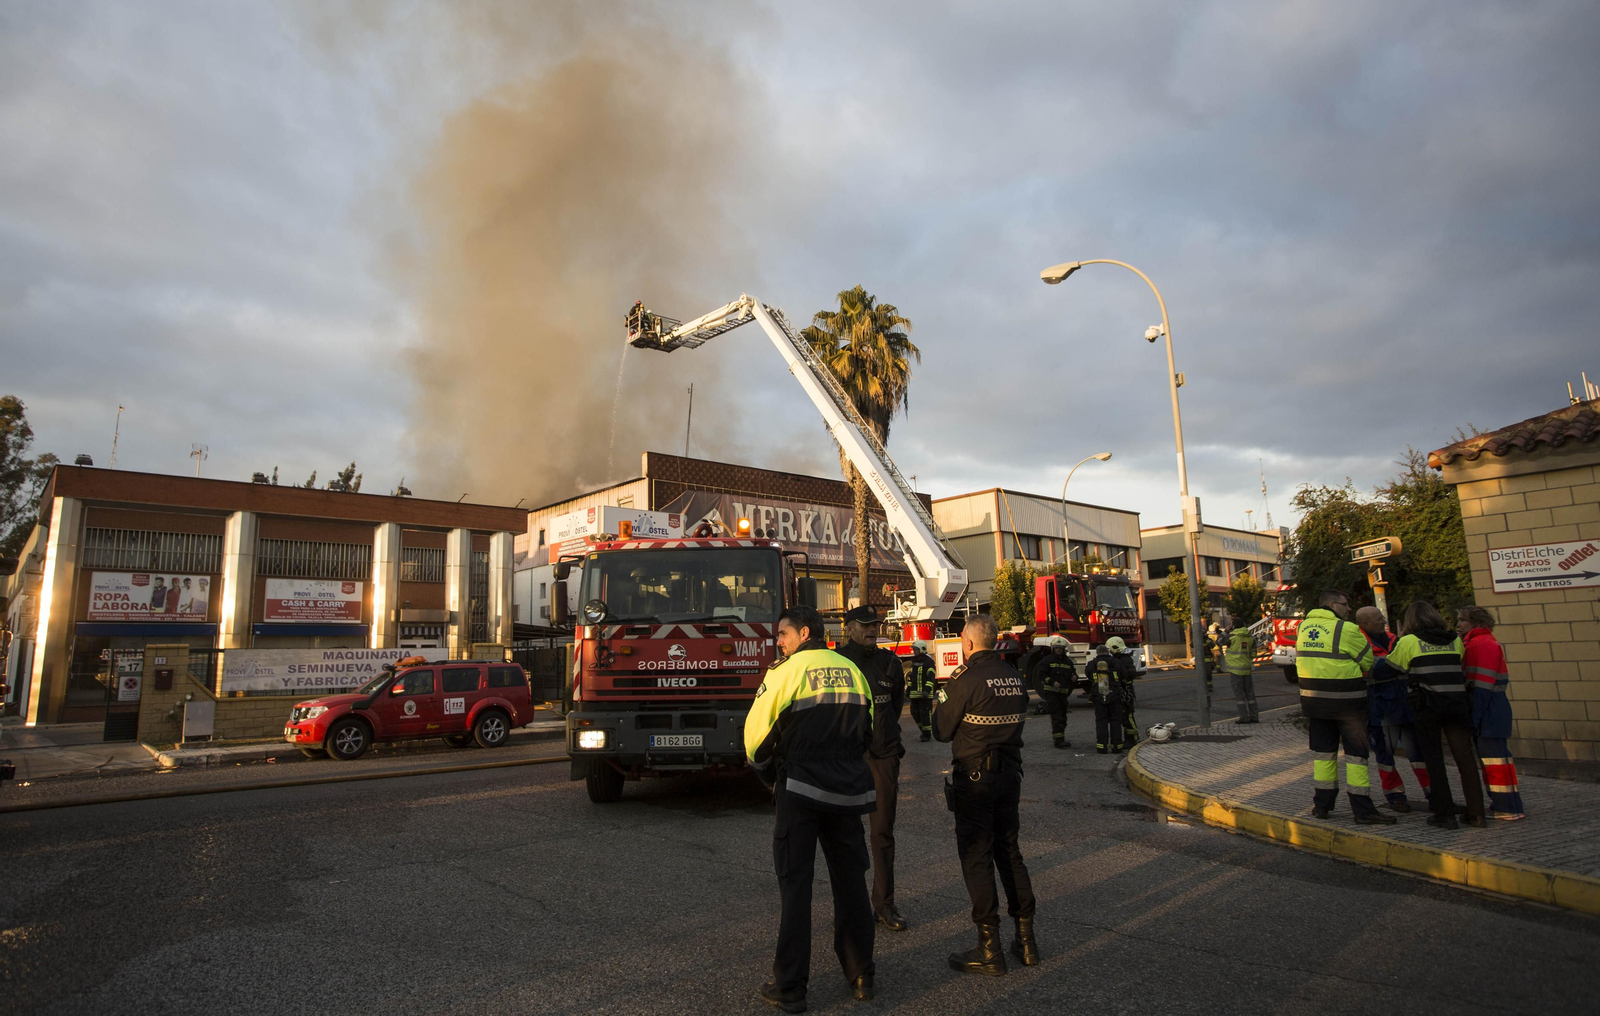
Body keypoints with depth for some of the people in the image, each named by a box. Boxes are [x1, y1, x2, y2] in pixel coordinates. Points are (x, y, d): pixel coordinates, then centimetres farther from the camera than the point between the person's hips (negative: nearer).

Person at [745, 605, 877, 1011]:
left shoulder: (786, 672, -9)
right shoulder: (853, 672, 8)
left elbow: (756, 733, -7)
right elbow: (867, 730, 15)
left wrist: (767, 773, 11)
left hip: (799, 794, -5)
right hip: (848, 793, 5)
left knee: (795, 886, 4)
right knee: (850, 882, 15)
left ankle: (790, 988, 12)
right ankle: (861, 975, 26)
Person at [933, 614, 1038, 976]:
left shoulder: (967, 680, -17)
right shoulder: (1015, 678, 4)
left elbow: (942, 730, -10)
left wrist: (942, 696, 8)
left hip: (974, 778, -7)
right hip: (1010, 773, 7)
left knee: (976, 858, 2)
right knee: (1009, 852, 17)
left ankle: (990, 949, 6)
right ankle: (1026, 940, 22)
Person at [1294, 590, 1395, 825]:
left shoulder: (1304, 627, 6)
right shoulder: (1347, 630, -13)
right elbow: (1369, 663, -4)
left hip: (1313, 699, 6)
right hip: (1345, 700, -6)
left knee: (1322, 751, 14)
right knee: (1356, 753, 4)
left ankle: (1322, 804, 19)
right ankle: (1363, 810, 7)